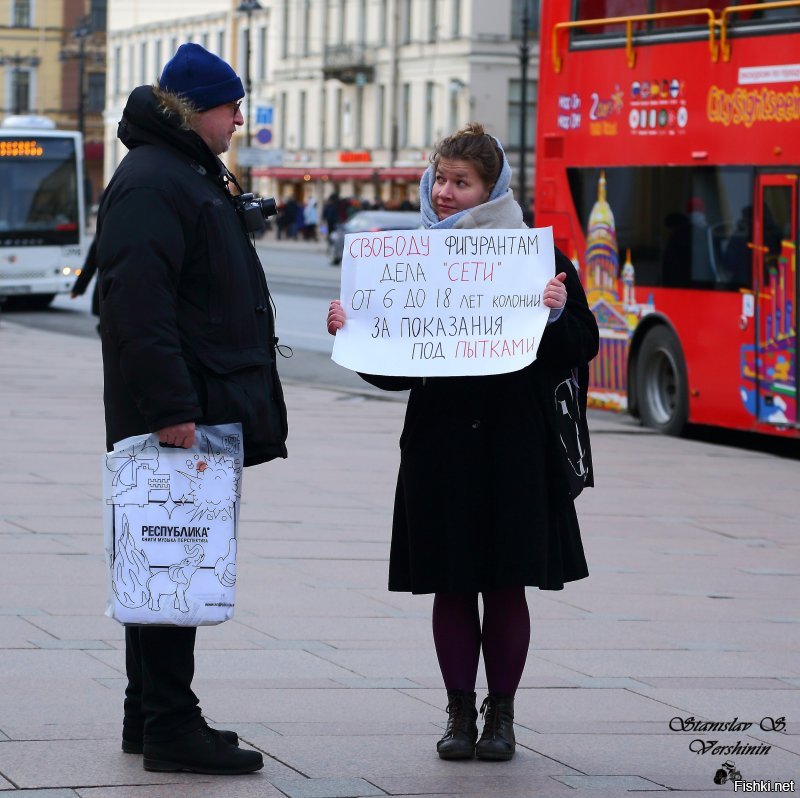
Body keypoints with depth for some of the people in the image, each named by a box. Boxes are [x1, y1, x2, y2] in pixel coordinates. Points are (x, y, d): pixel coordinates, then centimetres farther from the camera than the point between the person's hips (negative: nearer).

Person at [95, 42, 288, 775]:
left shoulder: (196, 176, 19)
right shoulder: (151, 182, -15)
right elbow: (139, 302, -23)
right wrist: (169, 406, -26)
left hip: (207, 410, 11)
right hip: (178, 414, -11)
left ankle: (151, 715, 20)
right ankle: (169, 725, -4)